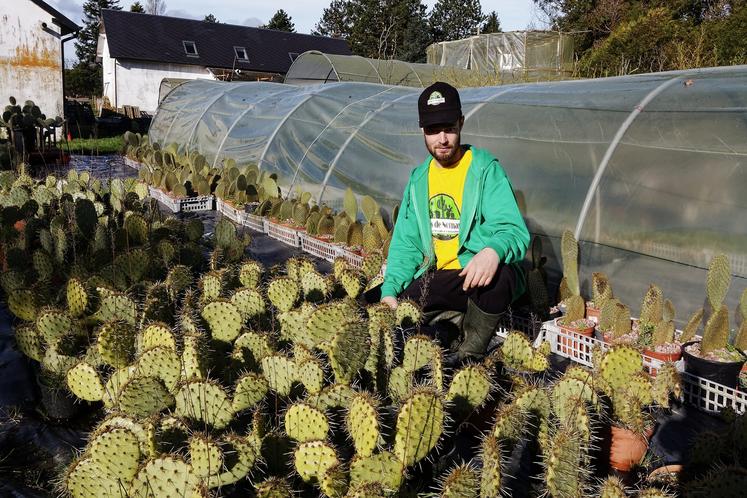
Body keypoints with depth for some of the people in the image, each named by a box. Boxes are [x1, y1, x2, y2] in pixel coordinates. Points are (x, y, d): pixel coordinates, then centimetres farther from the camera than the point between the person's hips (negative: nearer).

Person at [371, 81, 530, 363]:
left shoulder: (486, 170, -9)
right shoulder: (419, 178, 9)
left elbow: (515, 230, -19)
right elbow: (406, 242, 9)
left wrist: (494, 251, -44)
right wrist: (390, 290, -7)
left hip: (478, 277, -5)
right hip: (437, 279, 5)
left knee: (500, 275, -39)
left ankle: (470, 351, -10)